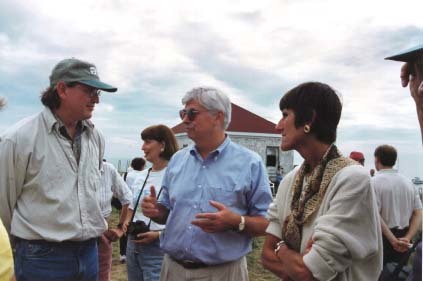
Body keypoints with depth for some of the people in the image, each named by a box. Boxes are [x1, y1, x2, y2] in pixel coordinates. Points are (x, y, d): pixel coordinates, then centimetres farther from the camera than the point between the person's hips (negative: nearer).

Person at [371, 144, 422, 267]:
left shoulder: (374, 182, -11)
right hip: (404, 238, 6)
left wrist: (393, 240, -18)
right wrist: (407, 238, -6)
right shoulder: (408, 182, 8)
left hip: (383, 237, -6)